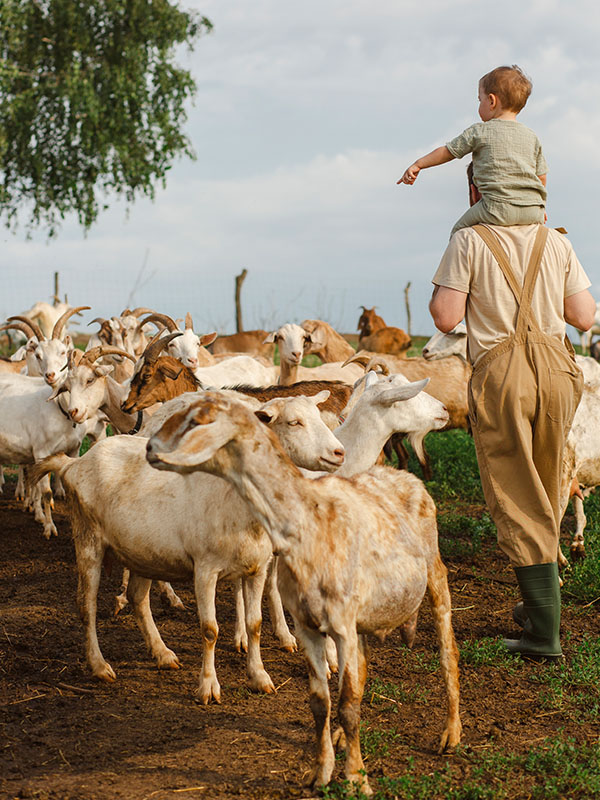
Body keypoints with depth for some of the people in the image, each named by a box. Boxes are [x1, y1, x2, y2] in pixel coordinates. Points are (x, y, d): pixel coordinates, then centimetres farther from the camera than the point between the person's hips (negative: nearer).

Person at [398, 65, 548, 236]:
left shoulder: (479, 132, 2)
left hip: (499, 209, -4)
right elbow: (541, 177, 19)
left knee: (458, 232, 13)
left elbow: (447, 152, 9)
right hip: (534, 211, 4)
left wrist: (418, 165, 19)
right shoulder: (532, 137, 15)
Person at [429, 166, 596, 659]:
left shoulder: (468, 242, -2)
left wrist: (437, 295, 14)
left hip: (500, 374, -4)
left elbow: (446, 318, -8)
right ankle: (540, 604, 31)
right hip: (556, 367, 4)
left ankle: (545, 632, -3)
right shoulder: (556, 243, 9)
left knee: (517, 504, 0)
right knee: (545, 494, 20)